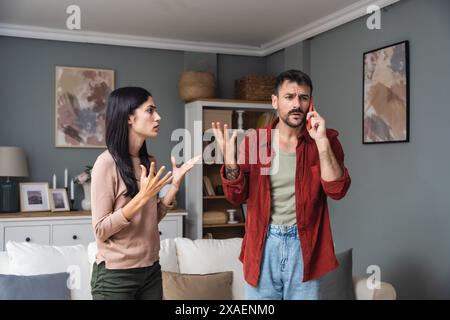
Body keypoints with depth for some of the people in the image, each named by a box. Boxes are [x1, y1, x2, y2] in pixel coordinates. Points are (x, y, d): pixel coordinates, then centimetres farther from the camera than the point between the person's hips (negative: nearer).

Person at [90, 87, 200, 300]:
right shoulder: (107, 163, -16)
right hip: (116, 274, -6)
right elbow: (101, 230, -17)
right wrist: (142, 196, -24)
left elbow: (151, 220, 9)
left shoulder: (148, 161, 5)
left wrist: (175, 183, -1)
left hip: (151, 269, 6)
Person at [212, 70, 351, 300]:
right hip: (263, 243, 1)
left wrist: (321, 141, -21)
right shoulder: (254, 140, 0)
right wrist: (229, 158, -17)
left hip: (304, 244, 0)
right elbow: (237, 197, 0)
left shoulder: (325, 139, -2)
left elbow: (337, 190, -14)